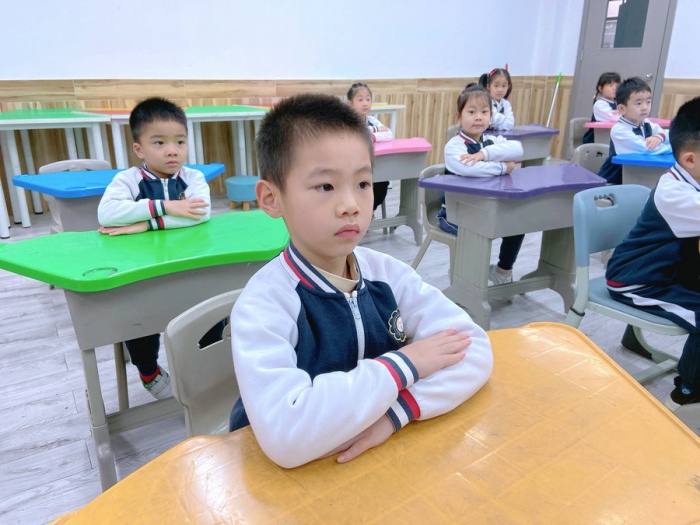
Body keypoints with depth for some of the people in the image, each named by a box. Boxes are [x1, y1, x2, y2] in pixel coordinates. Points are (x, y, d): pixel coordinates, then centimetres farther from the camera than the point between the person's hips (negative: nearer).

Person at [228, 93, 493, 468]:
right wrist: (401, 366, -20)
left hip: (389, 455, 3)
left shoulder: (387, 273, -5)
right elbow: (285, 437, -29)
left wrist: (397, 410, -23)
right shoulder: (262, 305, -18)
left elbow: (475, 350, -9)